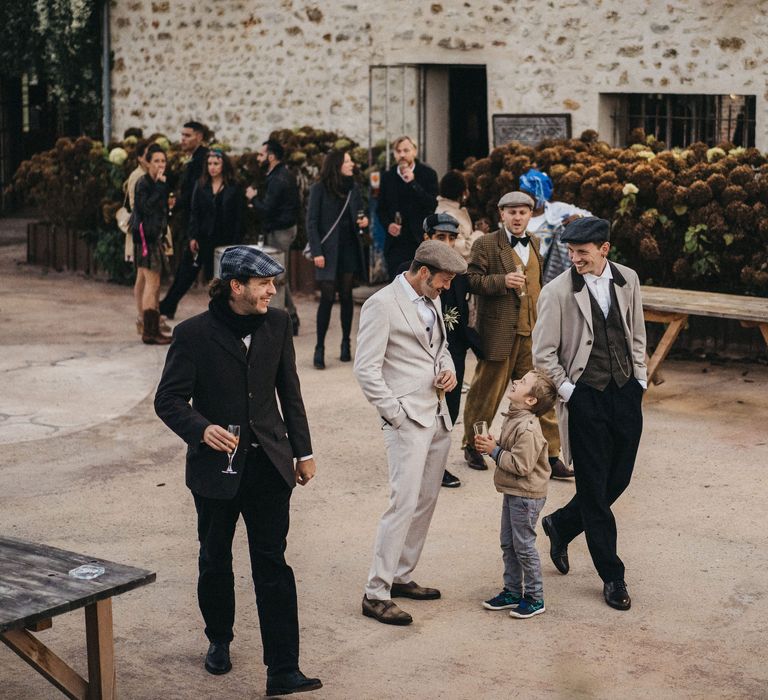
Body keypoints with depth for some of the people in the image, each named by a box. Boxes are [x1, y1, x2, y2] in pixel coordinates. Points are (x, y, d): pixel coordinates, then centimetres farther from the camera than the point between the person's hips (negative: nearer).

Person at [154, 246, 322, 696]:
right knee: (216, 561, 15)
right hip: (216, 466, -2)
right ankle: (219, 641, 39)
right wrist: (202, 429, -27)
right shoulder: (194, 334, -11)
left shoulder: (277, 325, 2)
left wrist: (303, 451, 12)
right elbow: (169, 400, -8)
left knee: (273, 564, -2)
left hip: (269, 463, 2)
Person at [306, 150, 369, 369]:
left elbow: (360, 214, 19)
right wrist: (316, 252, -14)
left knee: (346, 296, 7)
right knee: (327, 297, -8)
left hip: (349, 250, 4)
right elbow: (311, 223, -7)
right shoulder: (319, 189, -5)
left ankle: (346, 343, 16)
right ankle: (320, 348, -3)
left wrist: (364, 221, -5)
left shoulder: (353, 188, 8)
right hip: (328, 251, -4)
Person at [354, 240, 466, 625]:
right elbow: (366, 368, -14)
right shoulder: (381, 305, -12)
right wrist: (395, 414, -15)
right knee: (404, 503, -13)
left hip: (438, 416, 9)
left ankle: (401, 576, 23)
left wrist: (448, 370, 6)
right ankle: (376, 593, -7)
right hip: (408, 419, -9)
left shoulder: (431, 302, 14)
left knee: (426, 501, 12)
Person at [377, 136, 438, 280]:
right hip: (396, 241, 2)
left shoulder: (428, 174, 0)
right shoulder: (387, 177, 9)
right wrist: (388, 225, -4)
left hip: (421, 240, -2)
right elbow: (381, 208, 16)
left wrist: (413, 183, -17)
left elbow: (433, 205, -10)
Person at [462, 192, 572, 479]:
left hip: (532, 332, 5)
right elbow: (472, 279, -9)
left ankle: (550, 455, 5)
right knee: (486, 391, 7)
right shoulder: (486, 244, -3)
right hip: (499, 332, -5)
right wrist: (502, 281, -22)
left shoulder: (535, 244, 15)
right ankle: (472, 446, 25)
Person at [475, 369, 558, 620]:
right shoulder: (513, 418, 6)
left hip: (526, 495, -10)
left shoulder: (528, 429, -24)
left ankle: (534, 598, 12)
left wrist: (494, 450, -20)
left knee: (524, 546, 0)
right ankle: (512, 591, 28)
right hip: (512, 493, 10)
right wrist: (490, 445, 1)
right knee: (508, 543, 16)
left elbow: (521, 465, -27)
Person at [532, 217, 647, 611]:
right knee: (594, 488, 2)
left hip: (626, 392, 5)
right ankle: (612, 576, 13)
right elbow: (543, 354, -6)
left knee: (619, 479, 11)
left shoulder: (627, 280, 4)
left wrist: (639, 378, 9)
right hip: (586, 397, -5)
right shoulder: (557, 293, -10)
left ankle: (560, 526, 36)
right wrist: (568, 392, -8)